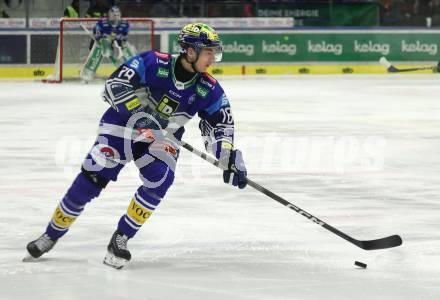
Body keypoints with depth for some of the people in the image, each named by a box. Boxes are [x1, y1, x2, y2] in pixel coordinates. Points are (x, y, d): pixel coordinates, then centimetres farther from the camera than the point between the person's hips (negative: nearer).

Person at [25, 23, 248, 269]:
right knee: (92, 178, -12)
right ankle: (52, 235, 5)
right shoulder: (154, 63, -22)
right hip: (122, 125, -3)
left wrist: (230, 157, -18)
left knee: (159, 181, -23)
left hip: (163, 138, 3)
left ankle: (120, 240, -10)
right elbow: (115, 84, -27)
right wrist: (140, 112, -38)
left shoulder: (209, 90, -10)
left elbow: (220, 123, -4)